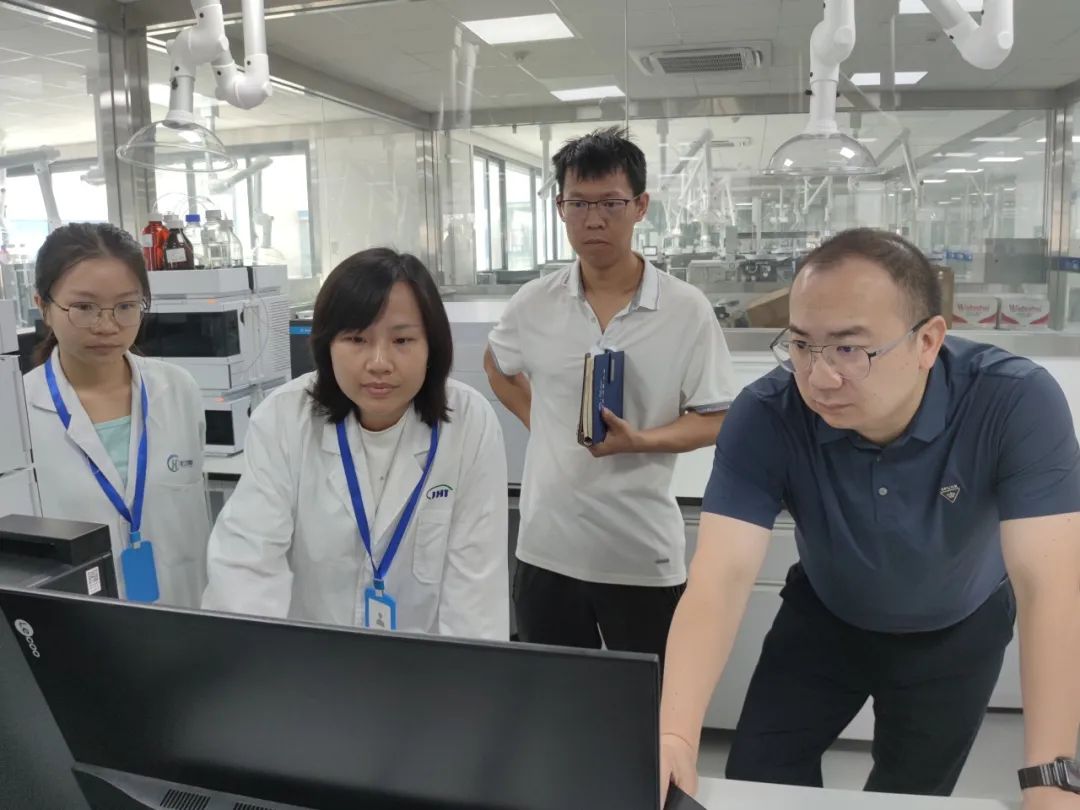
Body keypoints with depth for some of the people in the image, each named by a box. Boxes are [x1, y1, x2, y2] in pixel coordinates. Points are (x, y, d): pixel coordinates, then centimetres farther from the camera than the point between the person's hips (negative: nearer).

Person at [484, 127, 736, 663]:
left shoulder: (687, 309, -8)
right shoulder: (534, 303, 0)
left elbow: (716, 419, -6)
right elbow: (497, 367, 20)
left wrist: (638, 440, -22)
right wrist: (542, 425, 8)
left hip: (644, 553, -2)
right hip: (547, 547, 3)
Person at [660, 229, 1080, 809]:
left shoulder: (1015, 403, -32)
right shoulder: (764, 418, -31)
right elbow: (721, 577, -37)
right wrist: (674, 735, -51)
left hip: (956, 632, 0)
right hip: (825, 617, 1)